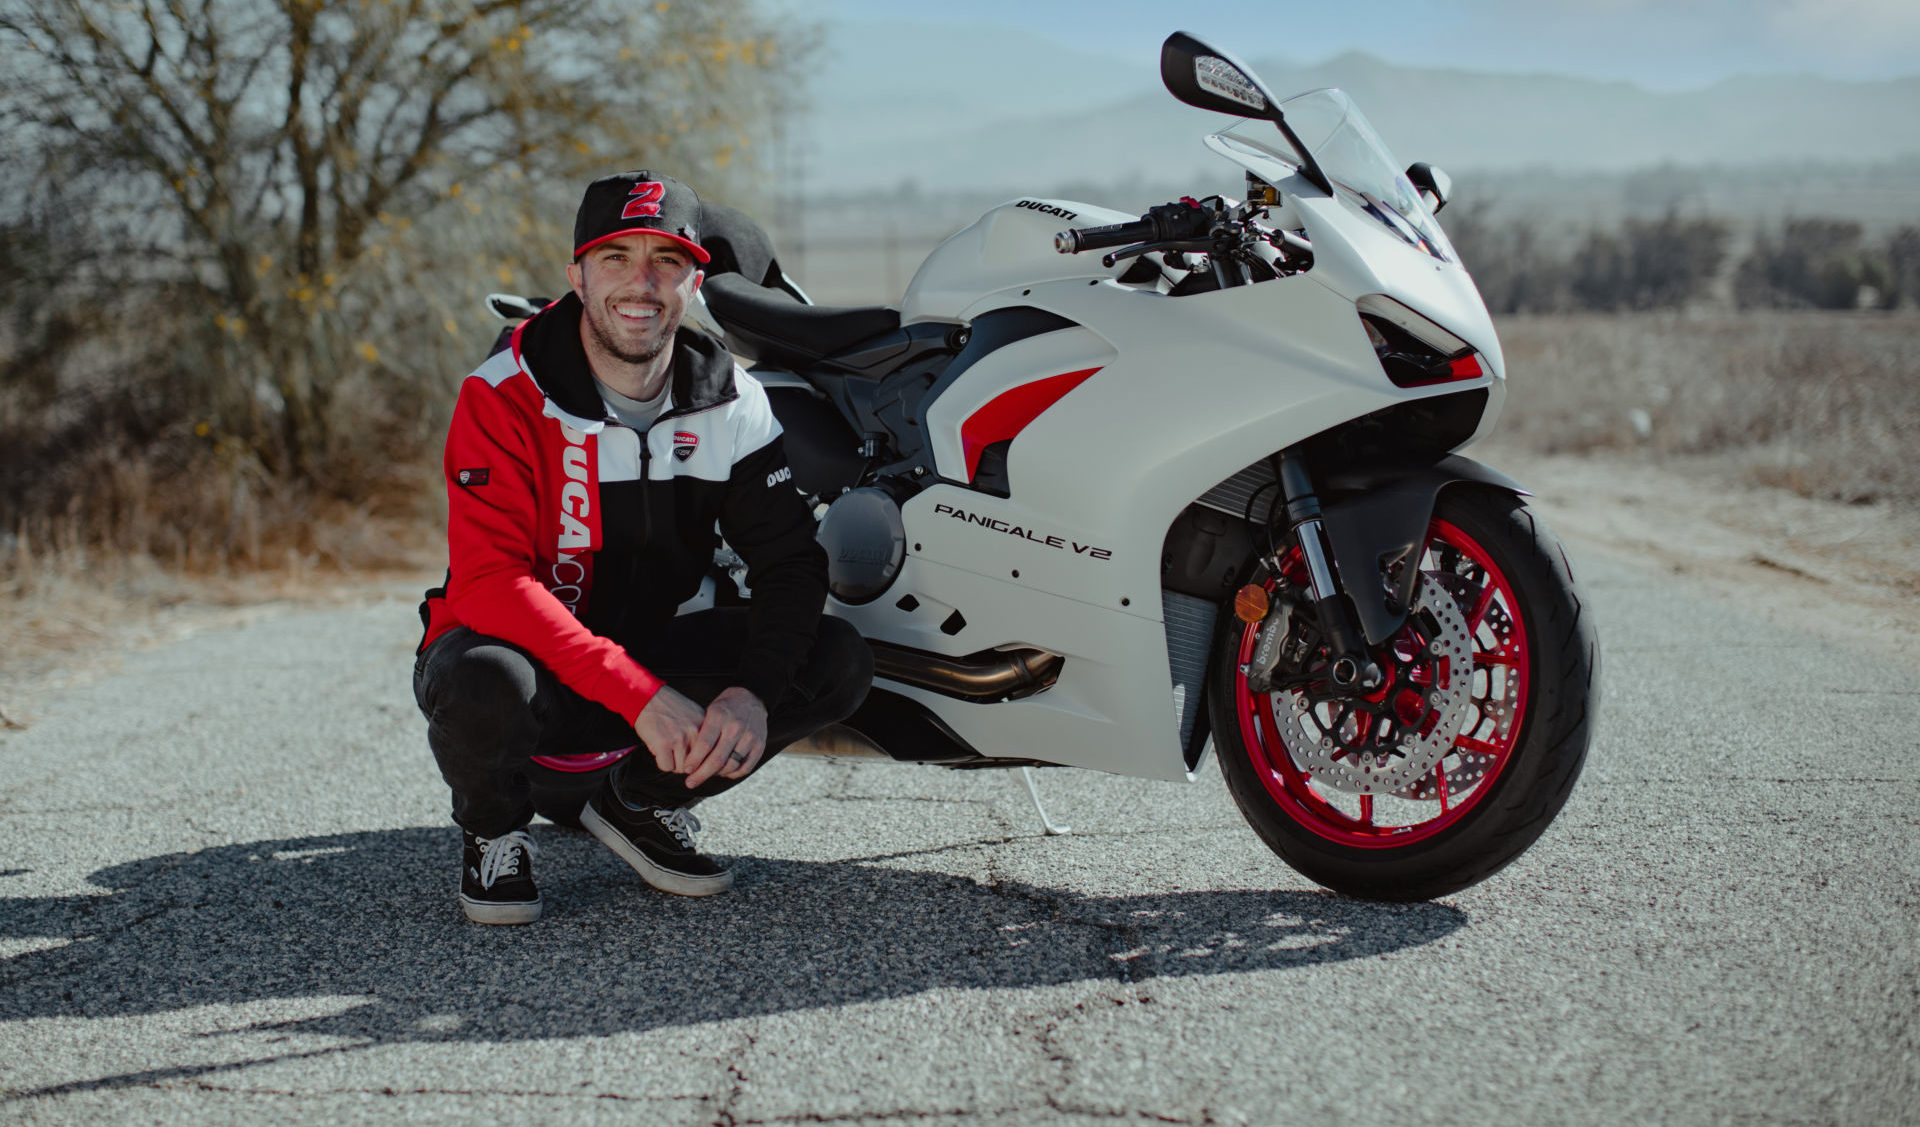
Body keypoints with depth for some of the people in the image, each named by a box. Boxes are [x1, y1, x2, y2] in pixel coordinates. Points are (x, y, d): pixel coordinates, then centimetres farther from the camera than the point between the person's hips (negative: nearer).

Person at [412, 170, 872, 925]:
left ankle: (638, 802, 7)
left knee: (838, 663, -13)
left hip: (648, 656, 4)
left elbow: (789, 559, -6)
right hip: (525, 651, -4)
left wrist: (754, 690, -27)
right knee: (486, 684, -40)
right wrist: (641, 697, -36)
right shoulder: (504, 397, -17)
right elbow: (490, 580, -27)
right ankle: (493, 831, -2)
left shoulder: (730, 404, -3)